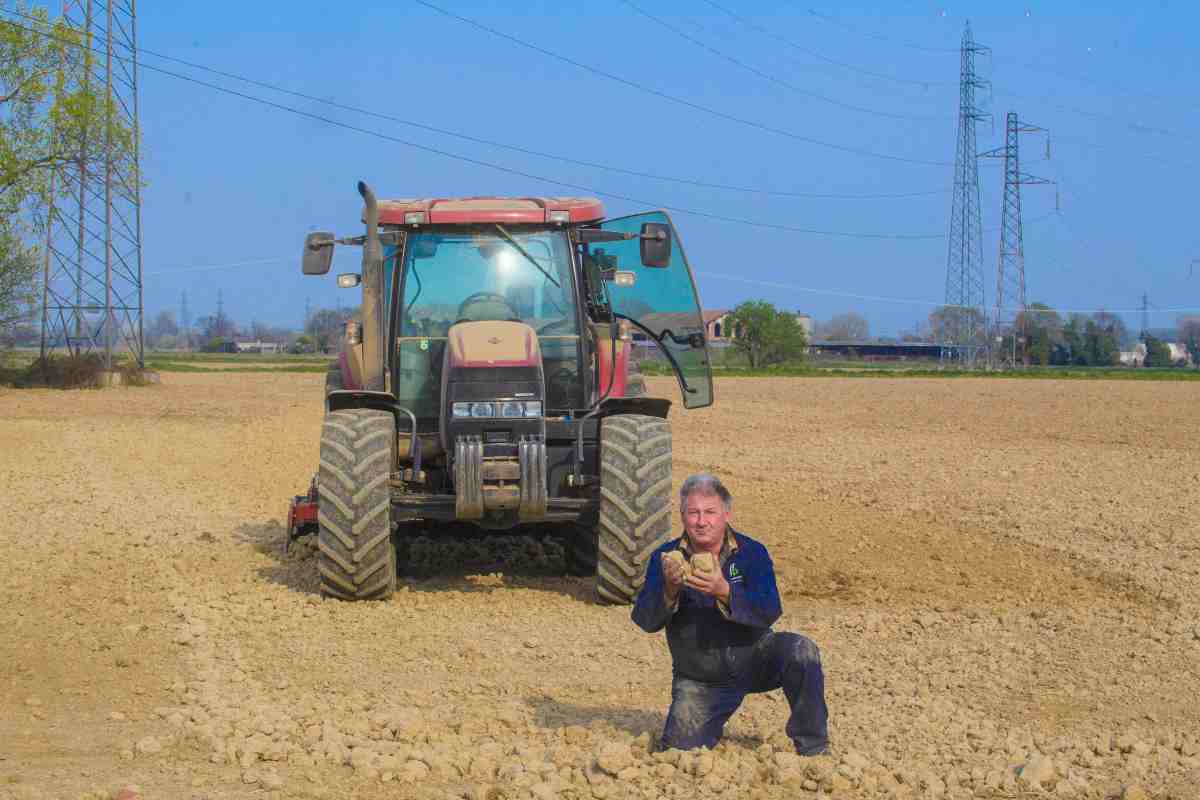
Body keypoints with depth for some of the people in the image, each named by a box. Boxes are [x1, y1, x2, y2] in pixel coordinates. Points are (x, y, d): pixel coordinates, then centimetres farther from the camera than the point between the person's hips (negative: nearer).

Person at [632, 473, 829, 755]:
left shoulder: (751, 553, -9)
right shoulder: (666, 559, -6)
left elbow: (770, 612, -22)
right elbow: (645, 621, -16)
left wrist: (724, 592, -40)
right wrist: (669, 589, -37)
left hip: (753, 660, -1)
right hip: (698, 682, 1)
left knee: (800, 650, -28)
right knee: (681, 750, -11)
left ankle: (813, 750, -14)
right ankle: (710, 727, 27)